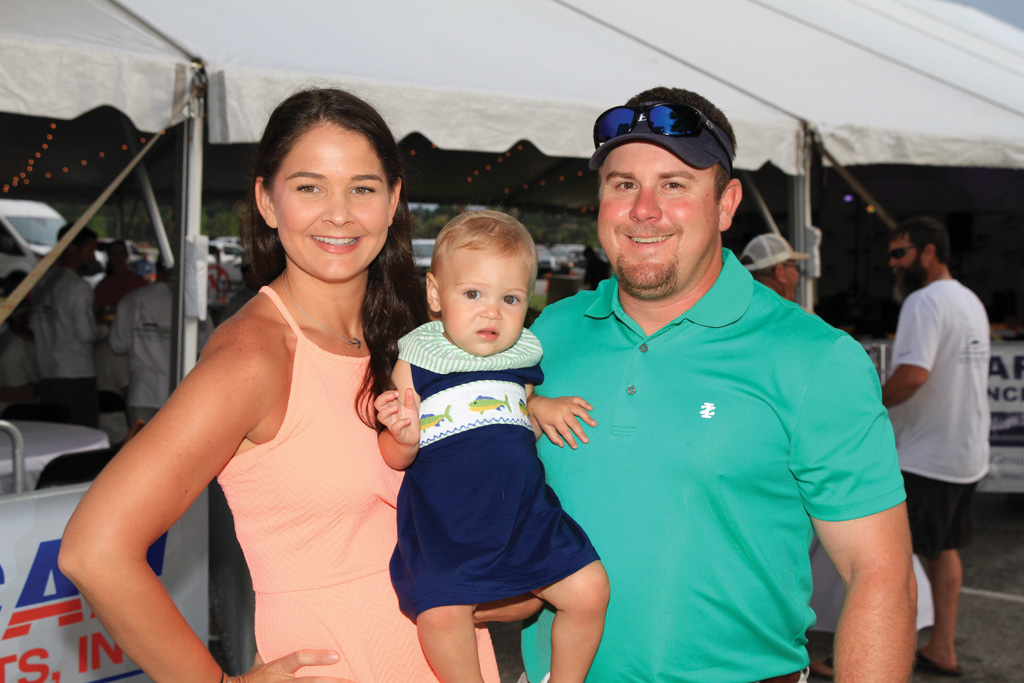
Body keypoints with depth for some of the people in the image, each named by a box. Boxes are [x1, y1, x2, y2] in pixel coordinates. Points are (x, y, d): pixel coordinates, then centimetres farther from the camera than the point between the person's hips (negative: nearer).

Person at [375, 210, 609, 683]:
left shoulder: (521, 360, 6)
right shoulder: (415, 363, -6)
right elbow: (395, 459, -5)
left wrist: (545, 411, 7)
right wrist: (404, 437, -24)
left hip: (525, 513, 4)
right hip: (443, 527, -3)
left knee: (589, 589, -3)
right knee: (442, 611, -22)